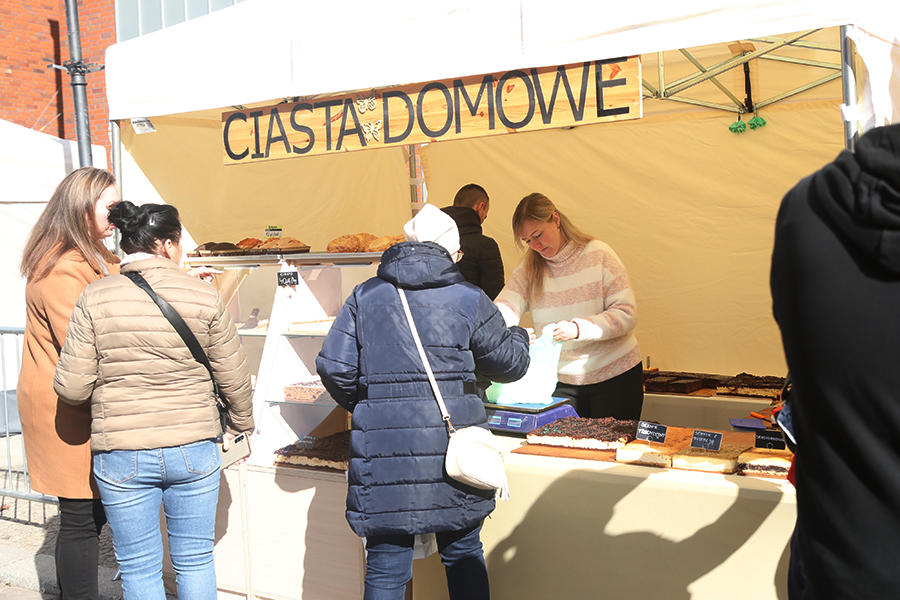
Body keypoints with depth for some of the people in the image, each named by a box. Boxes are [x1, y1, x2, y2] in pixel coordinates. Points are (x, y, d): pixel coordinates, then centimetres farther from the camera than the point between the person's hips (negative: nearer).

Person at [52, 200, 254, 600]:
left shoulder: (95, 300, -7)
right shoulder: (204, 297, -6)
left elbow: (72, 388, -7)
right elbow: (234, 378, 0)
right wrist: (240, 425, 18)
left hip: (121, 457, 0)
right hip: (195, 451, 1)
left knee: (139, 568, 13)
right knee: (195, 559, 16)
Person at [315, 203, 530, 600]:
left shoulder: (365, 296, 3)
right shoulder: (468, 300, -1)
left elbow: (333, 367, 0)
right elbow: (510, 363, 10)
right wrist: (519, 336, 33)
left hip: (383, 450, 1)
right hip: (452, 445, 0)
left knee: (386, 567, 9)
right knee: (463, 556, 17)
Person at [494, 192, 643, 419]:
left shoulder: (599, 255, -9)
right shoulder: (528, 270, 1)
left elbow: (627, 314, -14)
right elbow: (504, 309, -15)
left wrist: (579, 328, -29)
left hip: (615, 375, -2)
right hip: (563, 381, 3)